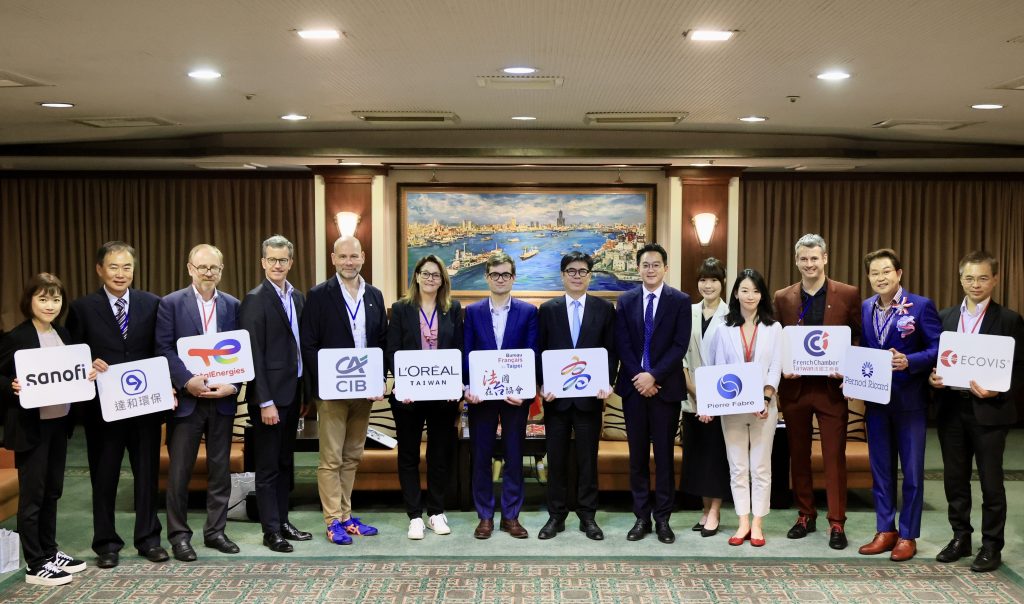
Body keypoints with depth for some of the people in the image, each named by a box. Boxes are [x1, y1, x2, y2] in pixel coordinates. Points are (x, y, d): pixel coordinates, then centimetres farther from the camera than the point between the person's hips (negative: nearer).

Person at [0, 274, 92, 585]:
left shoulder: (64, 335, 8)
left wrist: (89, 375, -3)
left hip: (59, 422, 7)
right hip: (30, 426, -7)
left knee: (52, 491, 16)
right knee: (32, 494, 2)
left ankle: (49, 552, 28)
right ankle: (35, 565, 10)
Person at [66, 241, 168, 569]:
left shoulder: (152, 304, 4)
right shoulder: (82, 308, 0)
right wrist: (89, 365, -19)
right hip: (102, 406, -1)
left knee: (148, 472, 9)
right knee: (104, 476, 10)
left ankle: (148, 539, 22)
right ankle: (106, 543, 23)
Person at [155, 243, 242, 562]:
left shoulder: (232, 306, 7)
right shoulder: (171, 303, -1)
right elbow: (164, 348, -7)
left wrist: (233, 385, -10)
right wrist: (187, 381, -19)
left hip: (222, 399, 3)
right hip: (186, 399, -3)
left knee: (220, 469, 10)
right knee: (179, 472, 3)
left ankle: (215, 531, 22)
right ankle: (179, 535, 16)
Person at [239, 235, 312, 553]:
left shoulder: (298, 297, 11)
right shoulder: (255, 300, -11)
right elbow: (254, 354, -15)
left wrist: (306, 392, 9)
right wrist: (265, 402, -18)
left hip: (294, 392, 7)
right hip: (270, 395, -7)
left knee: (285, 462, 15)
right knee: (268, 466, 3)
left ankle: (283, 521, 26)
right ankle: (271, 530, 12)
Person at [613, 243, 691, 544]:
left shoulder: (680, 301, 0)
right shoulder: (625, 301, 7)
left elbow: (680, 345, -7)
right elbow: (622, 344, 1)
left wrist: (654, 376, -15)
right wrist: (639, 378, -10)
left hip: (666, 387, -2)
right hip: (634, 386, 2)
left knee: (664, 454, 4)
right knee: (638, 455, 7)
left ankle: (662, 519, 14)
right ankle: (642, 517, 15)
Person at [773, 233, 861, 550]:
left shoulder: (848, 295, -1)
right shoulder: (783, 298, 5)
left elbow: (859, 339, 2)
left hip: (832, 387, -2)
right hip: (794, 387, 2)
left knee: (834, 457, 2)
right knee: (798, 455, 11)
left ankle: (837, 523, 11)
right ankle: (805, 515, 25)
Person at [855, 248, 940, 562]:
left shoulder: (921, 306, -8)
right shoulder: (865, 308, 7)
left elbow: (937, 349, -11)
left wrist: (908, 361, -26)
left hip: (910, 400, -5)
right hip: (876, 399, 5)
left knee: (912, 471, 5)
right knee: (880, 468, 12)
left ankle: (908, 536, 15)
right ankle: (885, 530, 23)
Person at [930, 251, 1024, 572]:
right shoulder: (945, 316, 10)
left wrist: (998, 391, -20)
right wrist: (932, 376, -7)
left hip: (988, 410, -4)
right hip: (951, 408, 4)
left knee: (991, 482, 4)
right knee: (954, 479, 11)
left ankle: (991, 546, 16)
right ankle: (960, 538, 25)